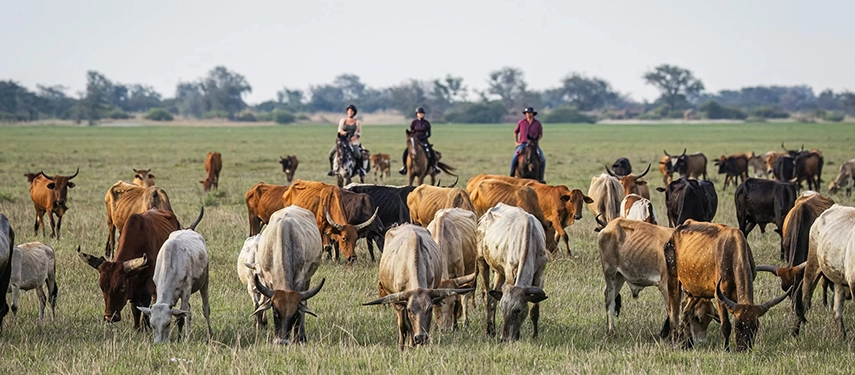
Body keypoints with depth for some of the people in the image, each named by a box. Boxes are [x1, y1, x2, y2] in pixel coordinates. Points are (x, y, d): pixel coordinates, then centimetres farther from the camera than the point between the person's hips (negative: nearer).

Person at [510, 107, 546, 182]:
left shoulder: (537, 123, 3)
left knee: (542, 159, -16)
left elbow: (540, 134, 13)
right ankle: (511, 176, -12)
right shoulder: (521, 122, 4)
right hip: (522, 144, 0)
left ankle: (541, 178, -4)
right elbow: (515, 132, 16)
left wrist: (536, 141, -4)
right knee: (515, 158, -23)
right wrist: (516, 142, 6)